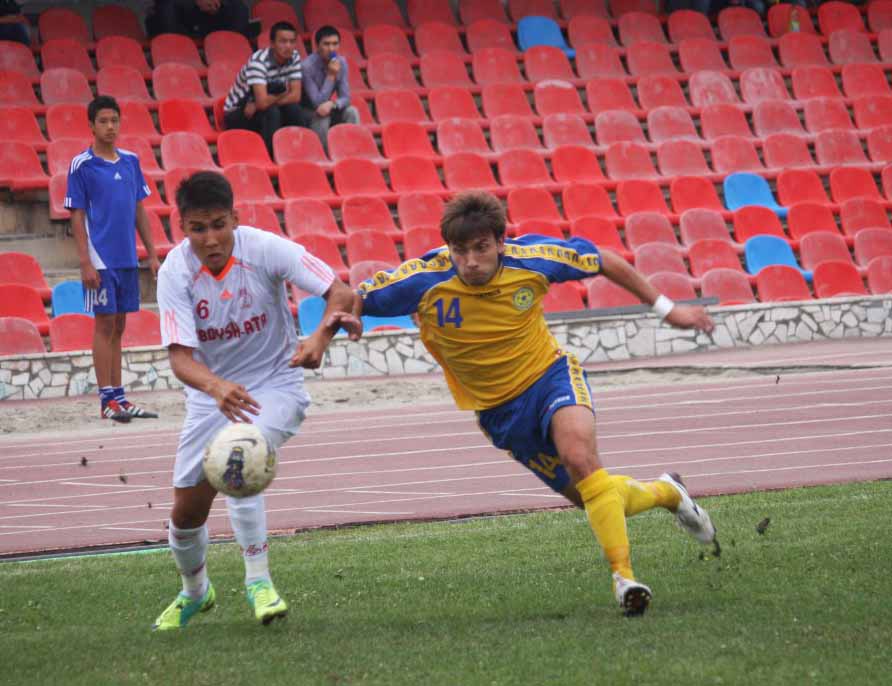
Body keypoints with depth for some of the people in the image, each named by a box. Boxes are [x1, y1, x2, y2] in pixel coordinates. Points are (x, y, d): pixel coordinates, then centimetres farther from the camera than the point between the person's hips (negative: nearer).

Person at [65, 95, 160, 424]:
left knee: (118, 326, 9)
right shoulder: (81, 165, -6)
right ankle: (107, 400, -2)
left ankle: (119, 397, 13)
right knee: (105, 324, -4)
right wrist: (85, 263, -13)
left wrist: (152, 254, 11)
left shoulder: (131, 161, 10)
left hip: (127, 259, 5)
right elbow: (77, 216, -7)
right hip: (101, 259, -5)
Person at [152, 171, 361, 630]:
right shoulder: (175, 273, -18)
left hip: (275, 385, -3)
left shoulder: (263, 249, -20)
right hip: (210, 394, 3)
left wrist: (321, 337, -42)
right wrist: (217, 387, -48)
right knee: (186, 512, 6)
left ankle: (258, 581, -20)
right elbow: (180, 356, -27)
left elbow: (340, 292, -21)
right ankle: (194, 593, 38)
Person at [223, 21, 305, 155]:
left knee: (293, 108, -22)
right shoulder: (258, 61, -27)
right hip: (237, 115, -5)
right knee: (271, 112, -33)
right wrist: (284, 95, -16)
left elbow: (296, 96, -14)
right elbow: (262, 102, -36)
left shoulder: (294, 57, -7)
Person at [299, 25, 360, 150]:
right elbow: (317, 102, -27)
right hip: (307, 113, -5)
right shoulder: (308, 66, -25)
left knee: (351, 112, -21)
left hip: (327, 109, 5)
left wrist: (331, 104, -33)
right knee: (322, 116, -35)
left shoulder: (341, 62, -7)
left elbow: (345, 97, -9)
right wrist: (331, 75, -30)